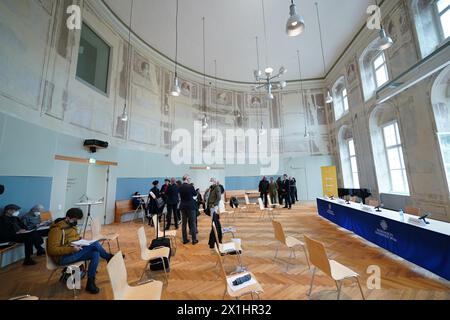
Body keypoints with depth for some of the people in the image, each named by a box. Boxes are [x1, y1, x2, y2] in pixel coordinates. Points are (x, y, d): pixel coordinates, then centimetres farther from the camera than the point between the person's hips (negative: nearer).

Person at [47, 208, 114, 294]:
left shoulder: (72, 225, 8)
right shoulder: (57, 229, -19)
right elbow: (52, 250, -23)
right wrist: (72, 249, -29)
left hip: (73, 253, 9)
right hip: (62, 258, -9)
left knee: (95, 254, -15)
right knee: (94, 244, -22)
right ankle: (108, 257, -3)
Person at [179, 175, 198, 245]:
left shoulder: (180, 187, -2)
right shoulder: (190, 186, -16)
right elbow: (195, 194, 0)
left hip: (183, 207, 5)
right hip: (190, 206, -5)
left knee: (184, 223, 13)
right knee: (192, 223, 5)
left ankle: (185, 240, 21)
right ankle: (194, 240, 12)